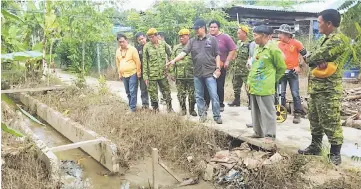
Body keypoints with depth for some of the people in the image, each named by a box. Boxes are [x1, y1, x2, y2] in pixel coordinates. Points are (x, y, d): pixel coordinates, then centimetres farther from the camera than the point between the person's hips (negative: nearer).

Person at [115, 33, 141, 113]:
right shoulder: (118, 51, 8)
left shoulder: (132, 49, -9)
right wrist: (120, 73, 15)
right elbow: (118, 63, 15)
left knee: (133, 91, -7)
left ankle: (132, 108, -2)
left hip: (132, 74, -6)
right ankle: (130, 105, 27)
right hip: (124, 75, 6)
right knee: (128, 92, 15)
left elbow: (137, 61, -9)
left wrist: (138, 72, -9)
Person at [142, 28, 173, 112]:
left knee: (167, 92, 12)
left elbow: (170, 54, 10)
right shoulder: (147, 46, -6)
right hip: (152, 75, -2)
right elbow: (144, 62, -4)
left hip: (163, 74, 2)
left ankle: (170, 109, 29)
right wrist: (145, 75, -7)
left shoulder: (163, 44, 0)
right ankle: (156, 110, 21)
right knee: (153, 94, 6)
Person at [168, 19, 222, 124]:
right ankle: (202, 115, 23)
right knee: (199, 96, 10)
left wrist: (218, 68, -5)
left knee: (214, 96, -2)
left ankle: (217, 116, 9)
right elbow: (184, 52, -2)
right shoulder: (192, 41, 7)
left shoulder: (212, 39, 0)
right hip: (197, 74, 4)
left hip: (210, 73, -3)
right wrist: (174, 60, -16)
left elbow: (217, 55, 1)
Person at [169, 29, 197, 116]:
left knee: (192, 94, 5)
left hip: (191, 75, -2)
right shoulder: (176, 48, 9)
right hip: (179, 76, 3)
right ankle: (183, 109, 21)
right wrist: (172, 72, 5)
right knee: (181, 94, 8)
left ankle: (192, 109, 19)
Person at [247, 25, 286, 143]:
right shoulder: (257, 48, 12)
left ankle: (270, 135, 11)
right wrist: (250, 81, 16)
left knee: (267, 112, 0)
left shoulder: (273, 49, -12)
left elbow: (282, 68, -5)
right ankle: (258, 132, 28)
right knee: (255, 111, 15)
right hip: (254, 86, 8)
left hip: (265, 87, -8)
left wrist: (271, 80, 2)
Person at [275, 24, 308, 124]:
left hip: (292, 72, -3)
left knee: (295, 94, -1)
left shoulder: (296, 43, -6)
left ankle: (297, 114, 8)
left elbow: (305, 55, 0)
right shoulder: (278, 44, 4)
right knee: (281, 94, 6)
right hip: (281, 72, 3)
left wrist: (300, 67, -4)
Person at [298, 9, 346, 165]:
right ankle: (315, 146, 31)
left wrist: (309, 60, 1)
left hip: (328, 89, -10)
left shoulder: (338, 39, -16)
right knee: (314, 119, 18)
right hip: (316, 86, 10)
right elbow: (312, 58, 13)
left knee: (330, 122, -2)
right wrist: (319, 63, -7)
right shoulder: (324, 38, 16)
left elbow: (315, 57, -18)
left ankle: (335, 153, 11)